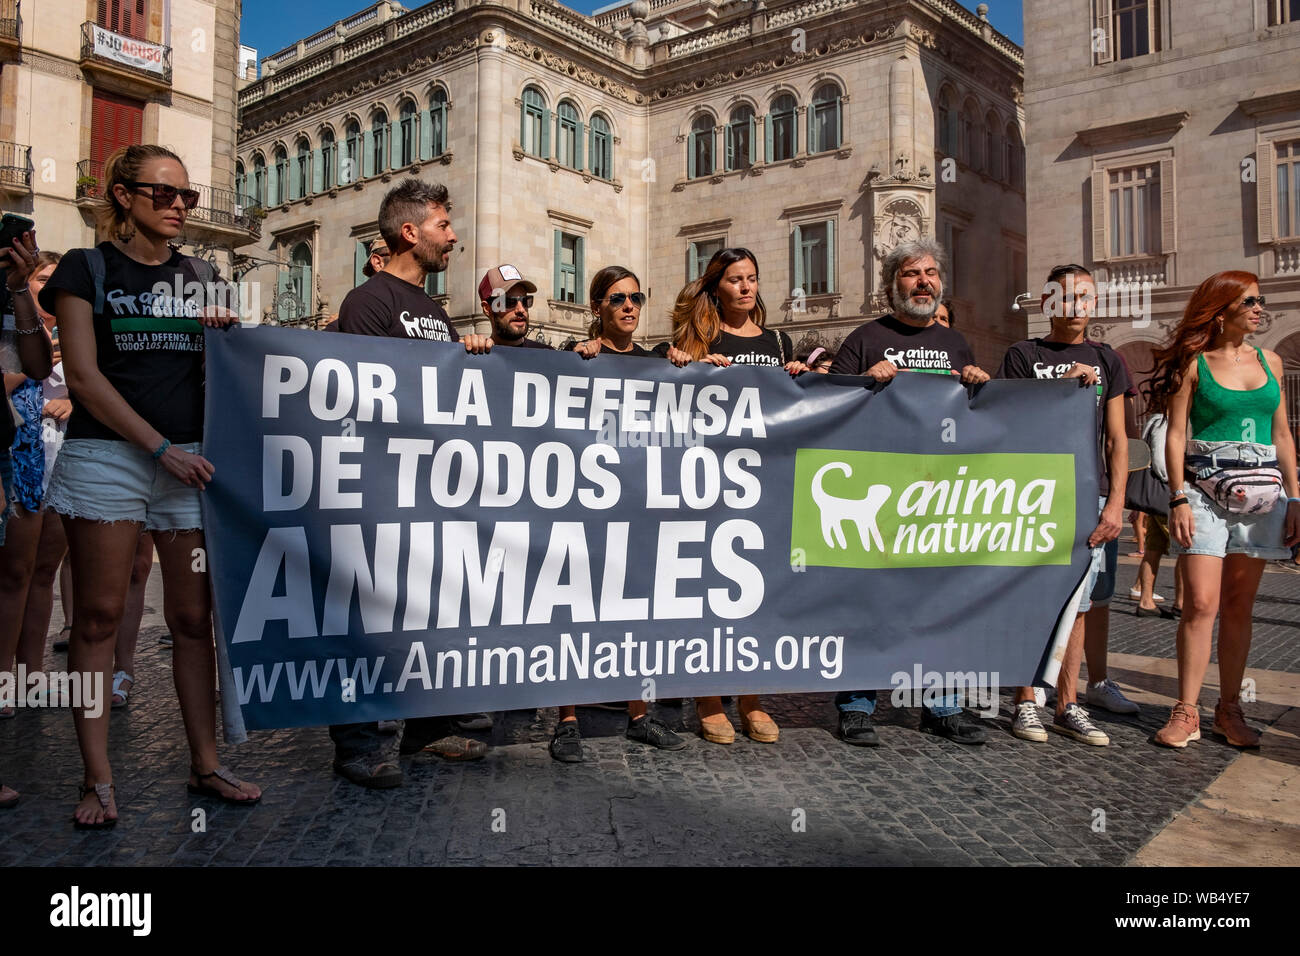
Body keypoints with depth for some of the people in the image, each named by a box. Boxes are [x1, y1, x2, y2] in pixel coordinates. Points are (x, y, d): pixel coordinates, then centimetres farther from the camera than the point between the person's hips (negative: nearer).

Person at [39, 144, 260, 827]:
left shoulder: (197, 277, 17)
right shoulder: (87, 269, 4)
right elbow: (83, 376, -6)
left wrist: (223, 334, -1)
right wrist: (161, 447, -12)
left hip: (190, 459, 4)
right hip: (106, 456, -3)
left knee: (193, 617, 3)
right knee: (98, 617, -2)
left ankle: (204, 764, 11)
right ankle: (98, 780, 6)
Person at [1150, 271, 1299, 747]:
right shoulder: (1193, 364, 1)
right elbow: (1175, 435, -2)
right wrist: (1178, 499, -11)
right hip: (1204, 491, -4)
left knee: (1239, 606, 6)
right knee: (1201, 603, -9)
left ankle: (1229, 708, 15)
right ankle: (1186, 711, -2)